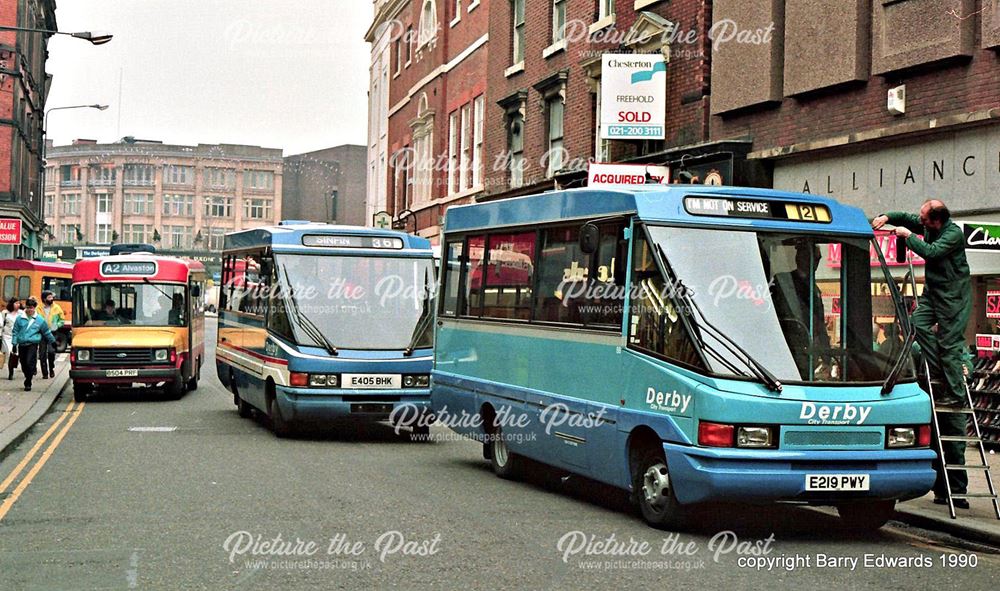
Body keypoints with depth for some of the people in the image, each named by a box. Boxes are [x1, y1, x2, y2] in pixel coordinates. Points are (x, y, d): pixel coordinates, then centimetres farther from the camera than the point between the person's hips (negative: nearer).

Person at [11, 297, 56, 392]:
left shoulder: (40, 320, 1)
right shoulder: (20, 319, 4)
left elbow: (47, 333, 12)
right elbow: (15, 332, 9)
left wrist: (53, 342, 18)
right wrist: (14, 344, 4)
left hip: (32, 344, -3)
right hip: (21, 344, 3)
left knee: (30, 363, -17)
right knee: (24, 365, 10)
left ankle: (28, 383, -7)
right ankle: (28, 380, 30)